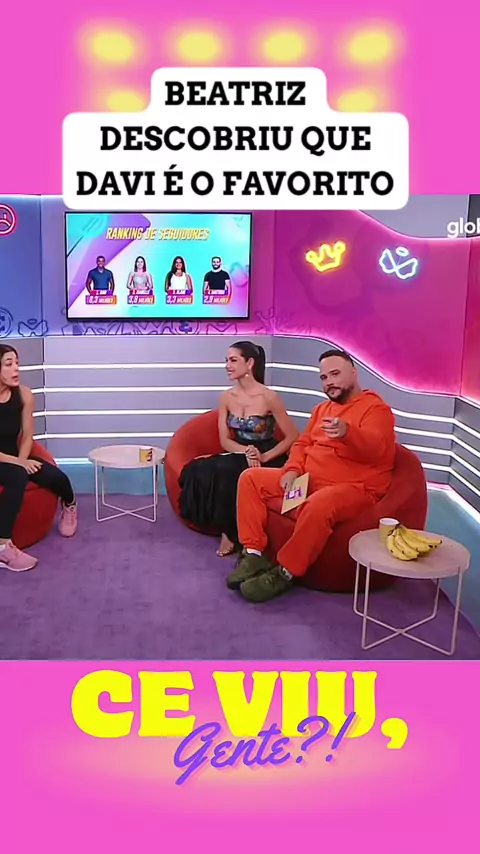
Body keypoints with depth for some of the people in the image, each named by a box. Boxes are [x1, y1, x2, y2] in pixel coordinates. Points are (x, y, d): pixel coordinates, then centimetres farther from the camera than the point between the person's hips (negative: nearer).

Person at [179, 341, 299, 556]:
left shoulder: (269, 397, -13)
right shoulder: (227, 397, 3)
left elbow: (293, 436, -9)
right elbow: (225, 440, 1)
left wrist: (264, 457, -19)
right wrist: (247, 451, -18)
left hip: (268, 460, -5)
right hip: (239, 455, 5)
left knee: (225, 473, -32)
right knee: (199, 472, -23)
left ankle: (233, 533, -9)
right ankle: (229, 528, -8)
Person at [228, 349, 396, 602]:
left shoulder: (376, 408, -6)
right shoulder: (322, 408, 19)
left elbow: (374, 447, -25)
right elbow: (303, 443, 19)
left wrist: (347, 432, -48)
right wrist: (292, 470, -3)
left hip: (353, 488, -8)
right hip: (308, 480, 8)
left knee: (318, 506, -41)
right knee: (250, 478, -4)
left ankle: (284, 573, -24)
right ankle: (253, 555, -11)